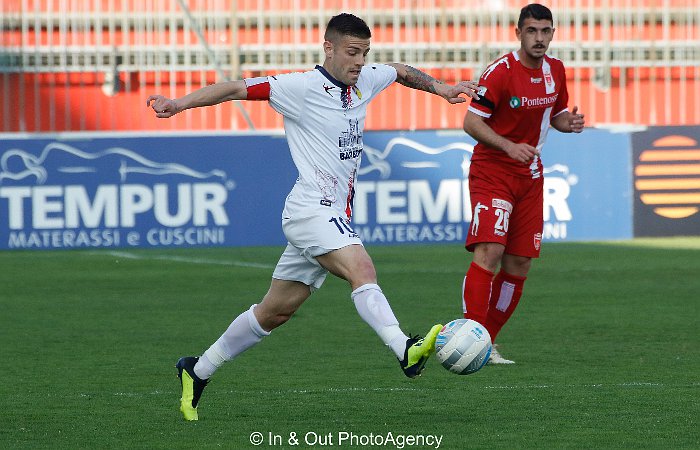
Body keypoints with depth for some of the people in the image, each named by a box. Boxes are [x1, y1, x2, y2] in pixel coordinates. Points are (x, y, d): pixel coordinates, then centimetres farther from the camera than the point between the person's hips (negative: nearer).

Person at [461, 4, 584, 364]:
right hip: (491, 171, -7)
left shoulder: (555, 70, 5)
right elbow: (471, 122, -16)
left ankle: (486, 344, 13)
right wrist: (509, 146, -30)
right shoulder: (500, 71, -16)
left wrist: (569, 122, -4)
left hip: (530, 177, 7)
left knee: (518, 265, 4)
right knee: (489, 251, -21)